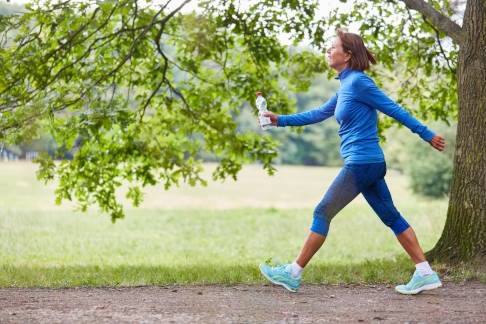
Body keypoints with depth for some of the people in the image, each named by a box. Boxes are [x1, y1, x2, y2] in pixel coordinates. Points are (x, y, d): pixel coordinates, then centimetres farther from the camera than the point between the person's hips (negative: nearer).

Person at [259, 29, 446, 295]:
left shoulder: (358, 82, -12)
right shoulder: (346, 85, 16)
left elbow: (393, 109, -10)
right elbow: (320, 114, 24)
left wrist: (427, 135, -7)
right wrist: (280, 120, 21)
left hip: (361, 163, -9)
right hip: (371, 163, 9)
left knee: (322, 213, -2)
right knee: (391, 216, 9)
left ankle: (293, 274, 5)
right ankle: (425, 274, 9)